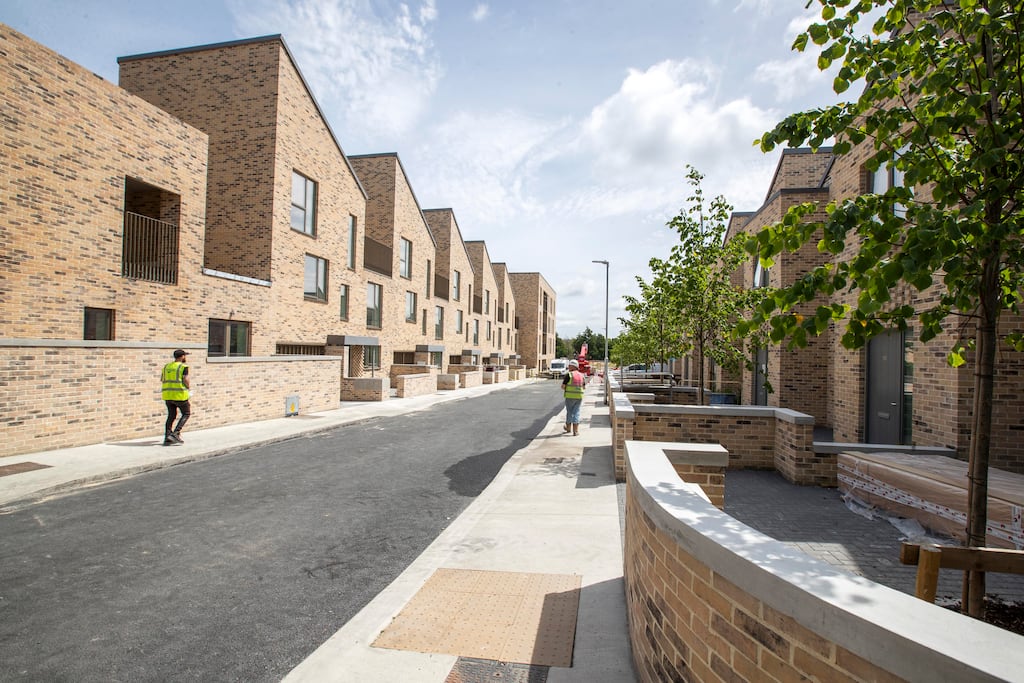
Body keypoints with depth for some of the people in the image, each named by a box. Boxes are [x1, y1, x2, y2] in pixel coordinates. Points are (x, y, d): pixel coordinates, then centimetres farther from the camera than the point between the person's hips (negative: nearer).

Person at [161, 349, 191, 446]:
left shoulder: (166, 366, 13)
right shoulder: (183, 367, -8)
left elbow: (162, 380, 12)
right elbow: (185, 380, -15)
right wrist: (188, 386, 4)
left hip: (167, 394, 7)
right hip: (179, 394, -6)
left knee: (171, 415, 14)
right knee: (186, 413, 8)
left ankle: (167, 438, 11)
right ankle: (176, 433, -5)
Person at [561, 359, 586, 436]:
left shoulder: (569, 375, -10)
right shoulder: (582, 375, 5)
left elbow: (563, 386, -11)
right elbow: (584, 386, 17)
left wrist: (566, 389, 10)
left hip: (570, 396, -3)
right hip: (579, 397, 3)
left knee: (569, 412, 13)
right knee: (576, 412, 8)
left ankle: (568, 428, 30)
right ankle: (575, 431, 3)